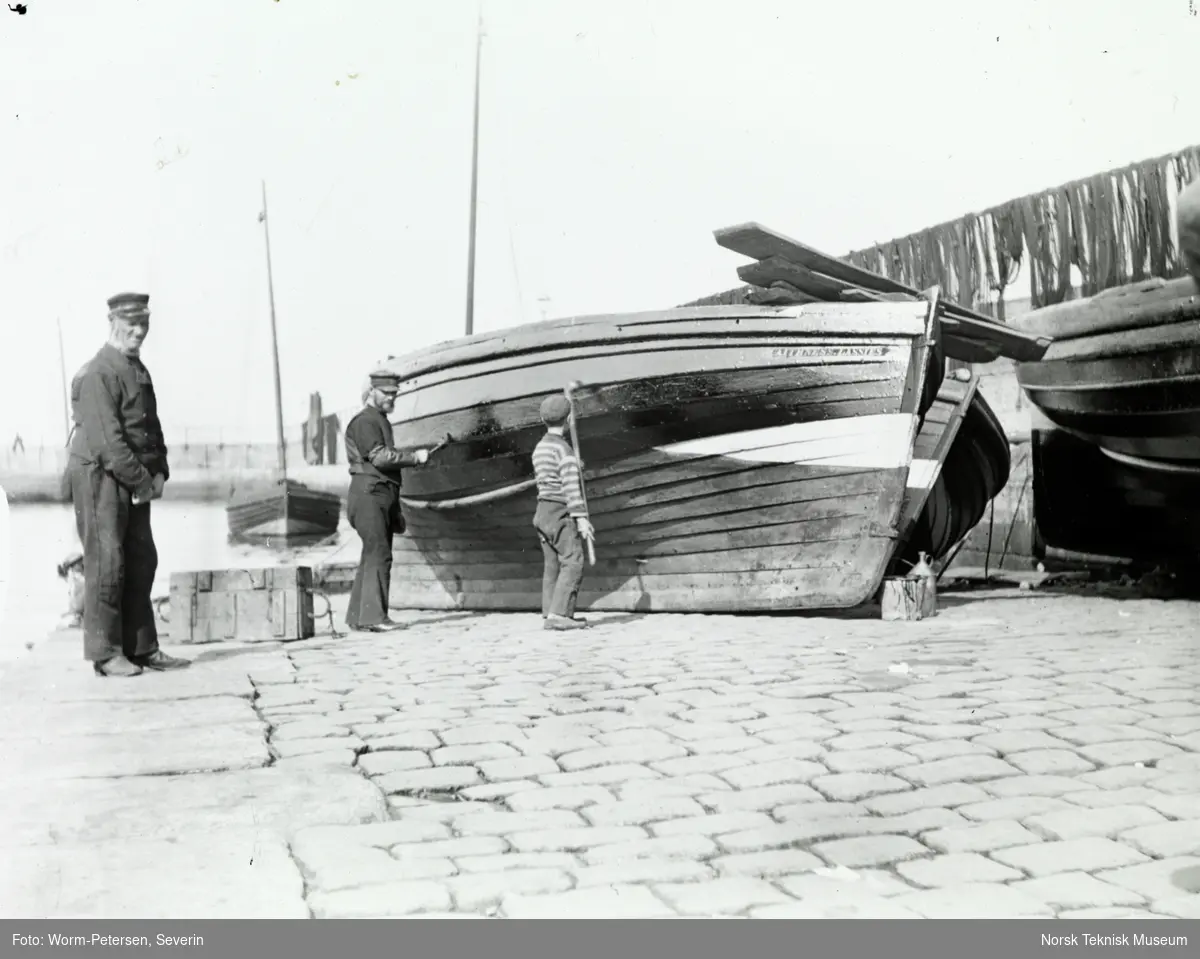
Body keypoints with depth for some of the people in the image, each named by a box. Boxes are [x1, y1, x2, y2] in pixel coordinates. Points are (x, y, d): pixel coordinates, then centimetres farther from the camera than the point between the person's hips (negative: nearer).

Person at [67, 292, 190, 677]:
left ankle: (142, 648, 17)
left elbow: (151, 425, 17)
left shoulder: (140, 370, 15)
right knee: (106, 563, -5)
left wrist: (159, 472, 4)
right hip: (101, 476, -9)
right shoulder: (98, 374, -14)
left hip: (136, 482, 9)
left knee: (142, 562, 10)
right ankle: (105, 655, 3)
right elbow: (107, 439, -21)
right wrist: (141, 480, -19)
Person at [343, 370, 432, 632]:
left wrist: (396, 509, 23)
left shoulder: (382, 421, 23)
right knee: (379, 555, -13)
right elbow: (379, 457, -20)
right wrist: (415, 457, -15)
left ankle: (357, 616, 11)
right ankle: (374, 616, -15)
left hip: (384, 496, 9)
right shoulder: (364, 421, -8)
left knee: (372, 556, 8)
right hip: (369, 495, -9)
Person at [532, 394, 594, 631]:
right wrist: (581, 517, -19)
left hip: (542, 511, 9)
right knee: (572, 563, -11)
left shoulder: (539, 448, 15)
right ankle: (558, 614, -19)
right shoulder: (563, 448, -12)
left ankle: (550, 614, 6)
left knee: (552, 565, 8)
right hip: (561, 512, -9)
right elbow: (570, 486, -18)